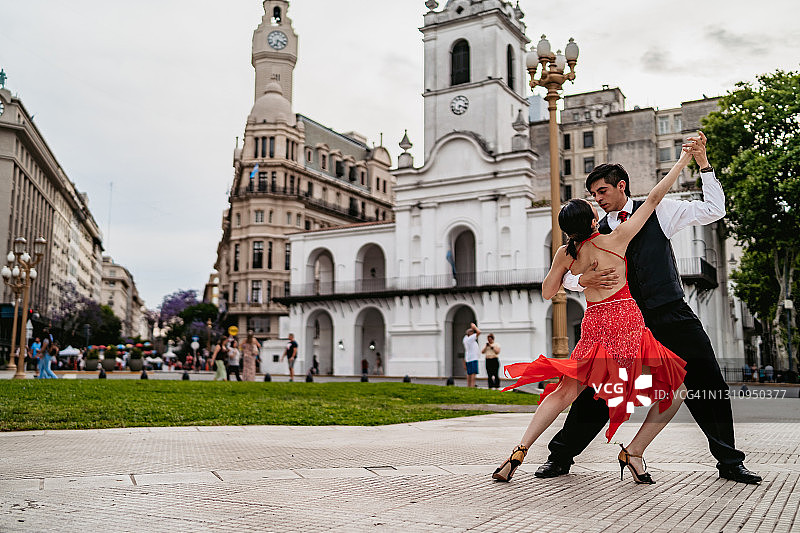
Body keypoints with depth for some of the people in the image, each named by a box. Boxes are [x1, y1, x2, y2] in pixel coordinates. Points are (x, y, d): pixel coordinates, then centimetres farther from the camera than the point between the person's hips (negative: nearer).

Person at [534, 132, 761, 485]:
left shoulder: (658, 211, 6)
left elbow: (714, 210, 5)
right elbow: (566, 277, 8)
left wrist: (703, 164, -3)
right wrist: (584, 280, -16)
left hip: (673, 316, 0)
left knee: (709, 386, -1)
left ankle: (729, 462, 17)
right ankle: (560, 456, 9)